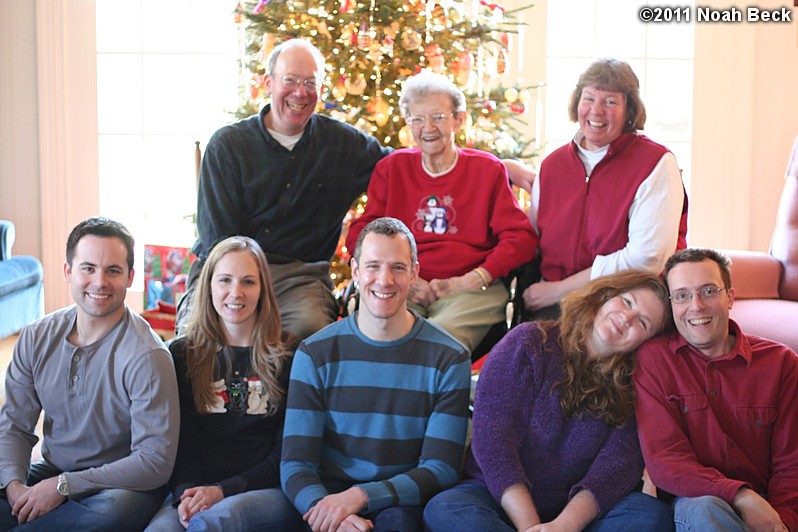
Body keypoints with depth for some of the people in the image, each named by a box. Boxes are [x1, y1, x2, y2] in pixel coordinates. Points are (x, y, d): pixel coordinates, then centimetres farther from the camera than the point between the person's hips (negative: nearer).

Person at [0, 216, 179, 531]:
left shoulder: (147, 357, -18)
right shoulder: (36, 339, 1)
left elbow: (156, 462, -19)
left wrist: (64, 486, -21)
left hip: (121, 484, -3)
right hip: (51, 473, 3)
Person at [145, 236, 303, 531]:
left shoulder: (288, 357, 6)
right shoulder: (182, 354, 14)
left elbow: (286, 453, 2)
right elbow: (181, 442, 7)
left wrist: (222, 491, -11)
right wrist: (185, 493, -13)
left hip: (269, 492, -1)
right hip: (195, 491, 2)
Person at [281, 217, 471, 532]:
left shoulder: (449, 359, 0)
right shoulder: (315, 354, 2)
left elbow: (441, 468, -6)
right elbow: (295, 464, -4)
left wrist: (360, 495, -22)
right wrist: (325, 506, -27)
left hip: (404, 506, 0)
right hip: (329, 498, 0)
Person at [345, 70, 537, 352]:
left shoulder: (487, 169, 14)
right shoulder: (391, 168, 19)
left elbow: (521, 238, 6)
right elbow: (359, 234, 12)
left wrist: (472, 280, -8)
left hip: (470, 289, -1)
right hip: (402, 290, 1)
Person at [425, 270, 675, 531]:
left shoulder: (629, 383, 6)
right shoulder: (529, 343, -1)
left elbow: (621, 459, -9)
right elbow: (492, 440, -11)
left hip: (579, 510, 2)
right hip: (502, 497, -1)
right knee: (443, 509, -33)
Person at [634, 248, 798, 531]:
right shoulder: (652, 358, 2)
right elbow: (663, 462, -5)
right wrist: (742, 496, -20)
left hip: (765, 503, 1)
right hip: (694, 500, -1)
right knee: (704, 508, -35)